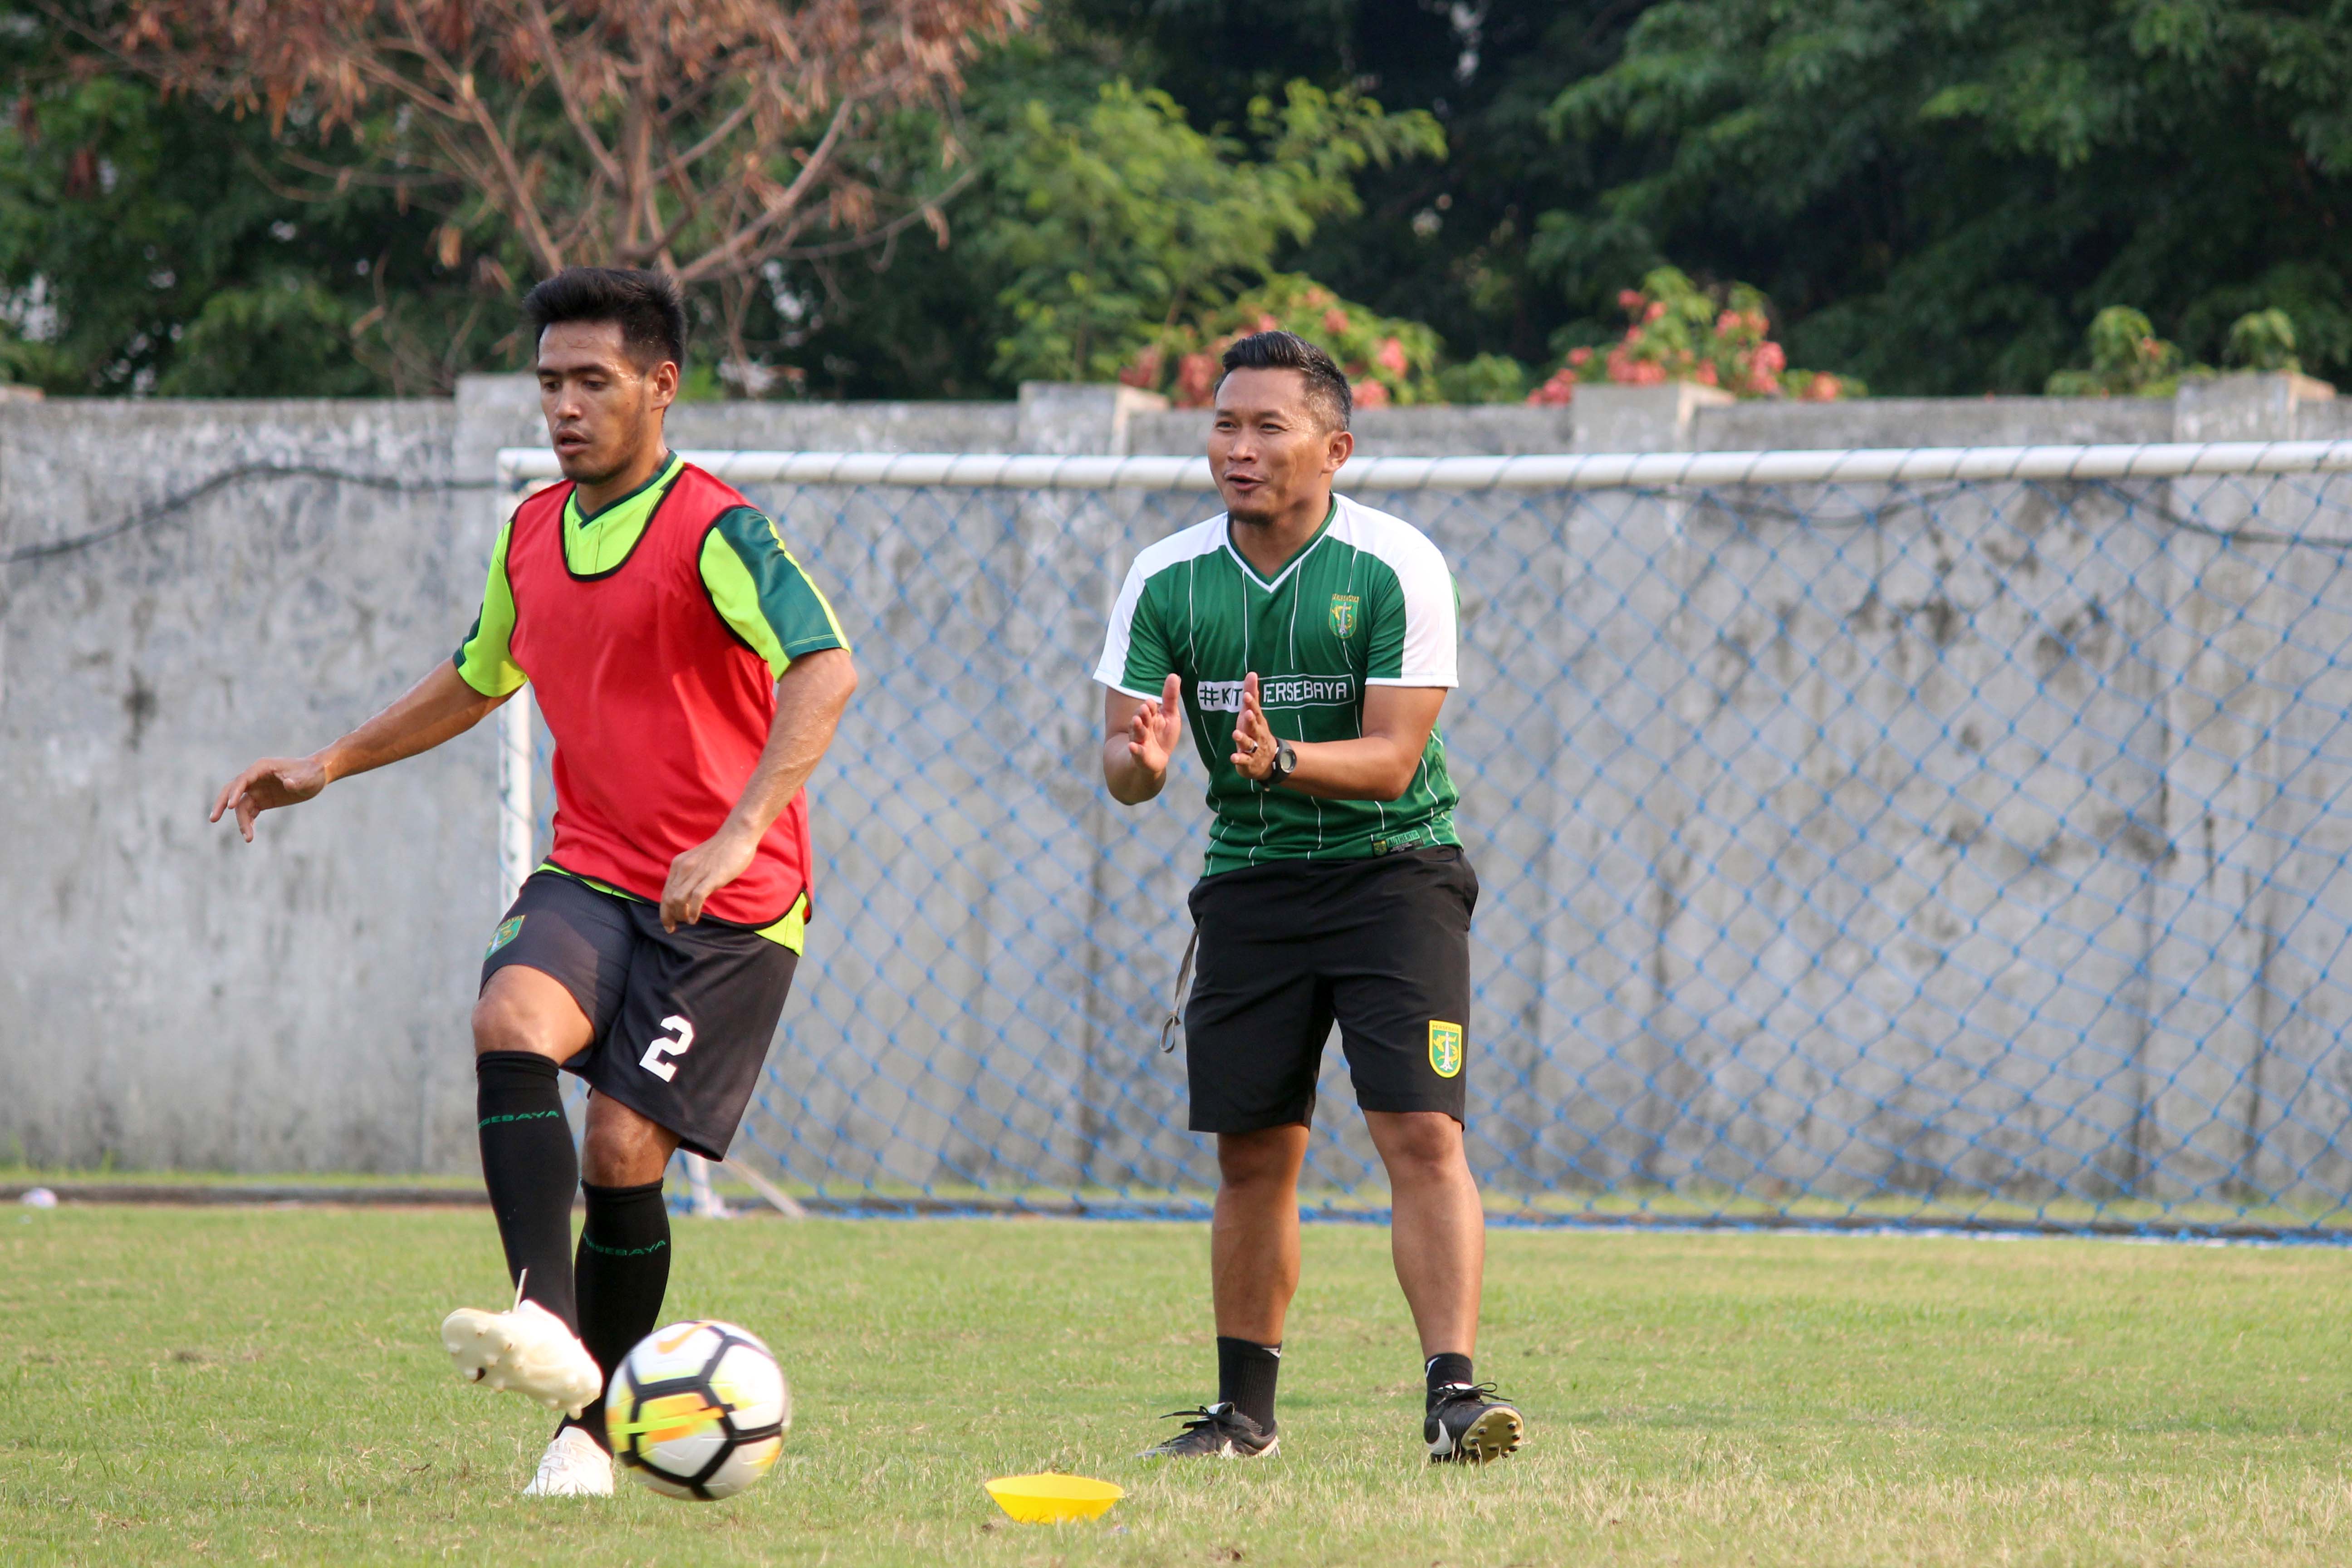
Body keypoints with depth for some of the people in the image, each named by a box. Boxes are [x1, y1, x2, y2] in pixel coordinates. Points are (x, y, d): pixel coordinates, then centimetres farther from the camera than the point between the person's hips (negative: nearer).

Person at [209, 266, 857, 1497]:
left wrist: (739, 834, -36)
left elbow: (823, 671, -26)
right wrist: (328, 766, 24)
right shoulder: (533, 534, 10)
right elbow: (478, 679, 30)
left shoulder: (713, 529, -13)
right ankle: (546, 1319, -38)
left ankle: (589, 1424, 9)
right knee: (512, 1024, -26)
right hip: (590, 876, 5)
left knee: (623, 1152, -10)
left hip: (727, 902, -5)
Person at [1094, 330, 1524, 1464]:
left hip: (1393, 866, -3)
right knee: (1253, 1156, 5)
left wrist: (1282, 761, -33)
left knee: (1423, 1134, -16)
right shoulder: (1167, 582, -2)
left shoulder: (1397, 568, -11)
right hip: (1250, 880, 3)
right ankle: (1244, 1408, 17)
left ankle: (1453, 1391, -19)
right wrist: (1141, 760, -26)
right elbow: (1121, 765, -1)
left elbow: (1392, 758, -15)